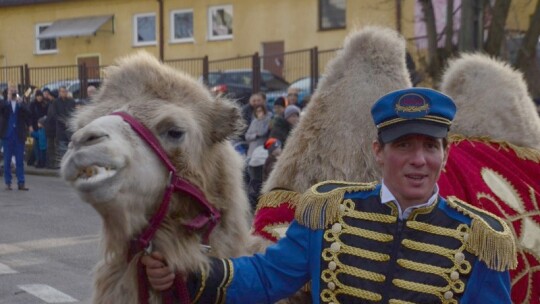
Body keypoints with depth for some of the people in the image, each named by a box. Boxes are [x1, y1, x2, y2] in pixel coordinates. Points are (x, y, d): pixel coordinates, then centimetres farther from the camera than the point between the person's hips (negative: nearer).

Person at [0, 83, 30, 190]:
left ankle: (21, 183, 5)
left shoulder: (22, 103, 6)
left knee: (20, 161, 3)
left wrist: (21, 104, -19)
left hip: (19, 136, 1)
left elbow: (28, 115, -8)